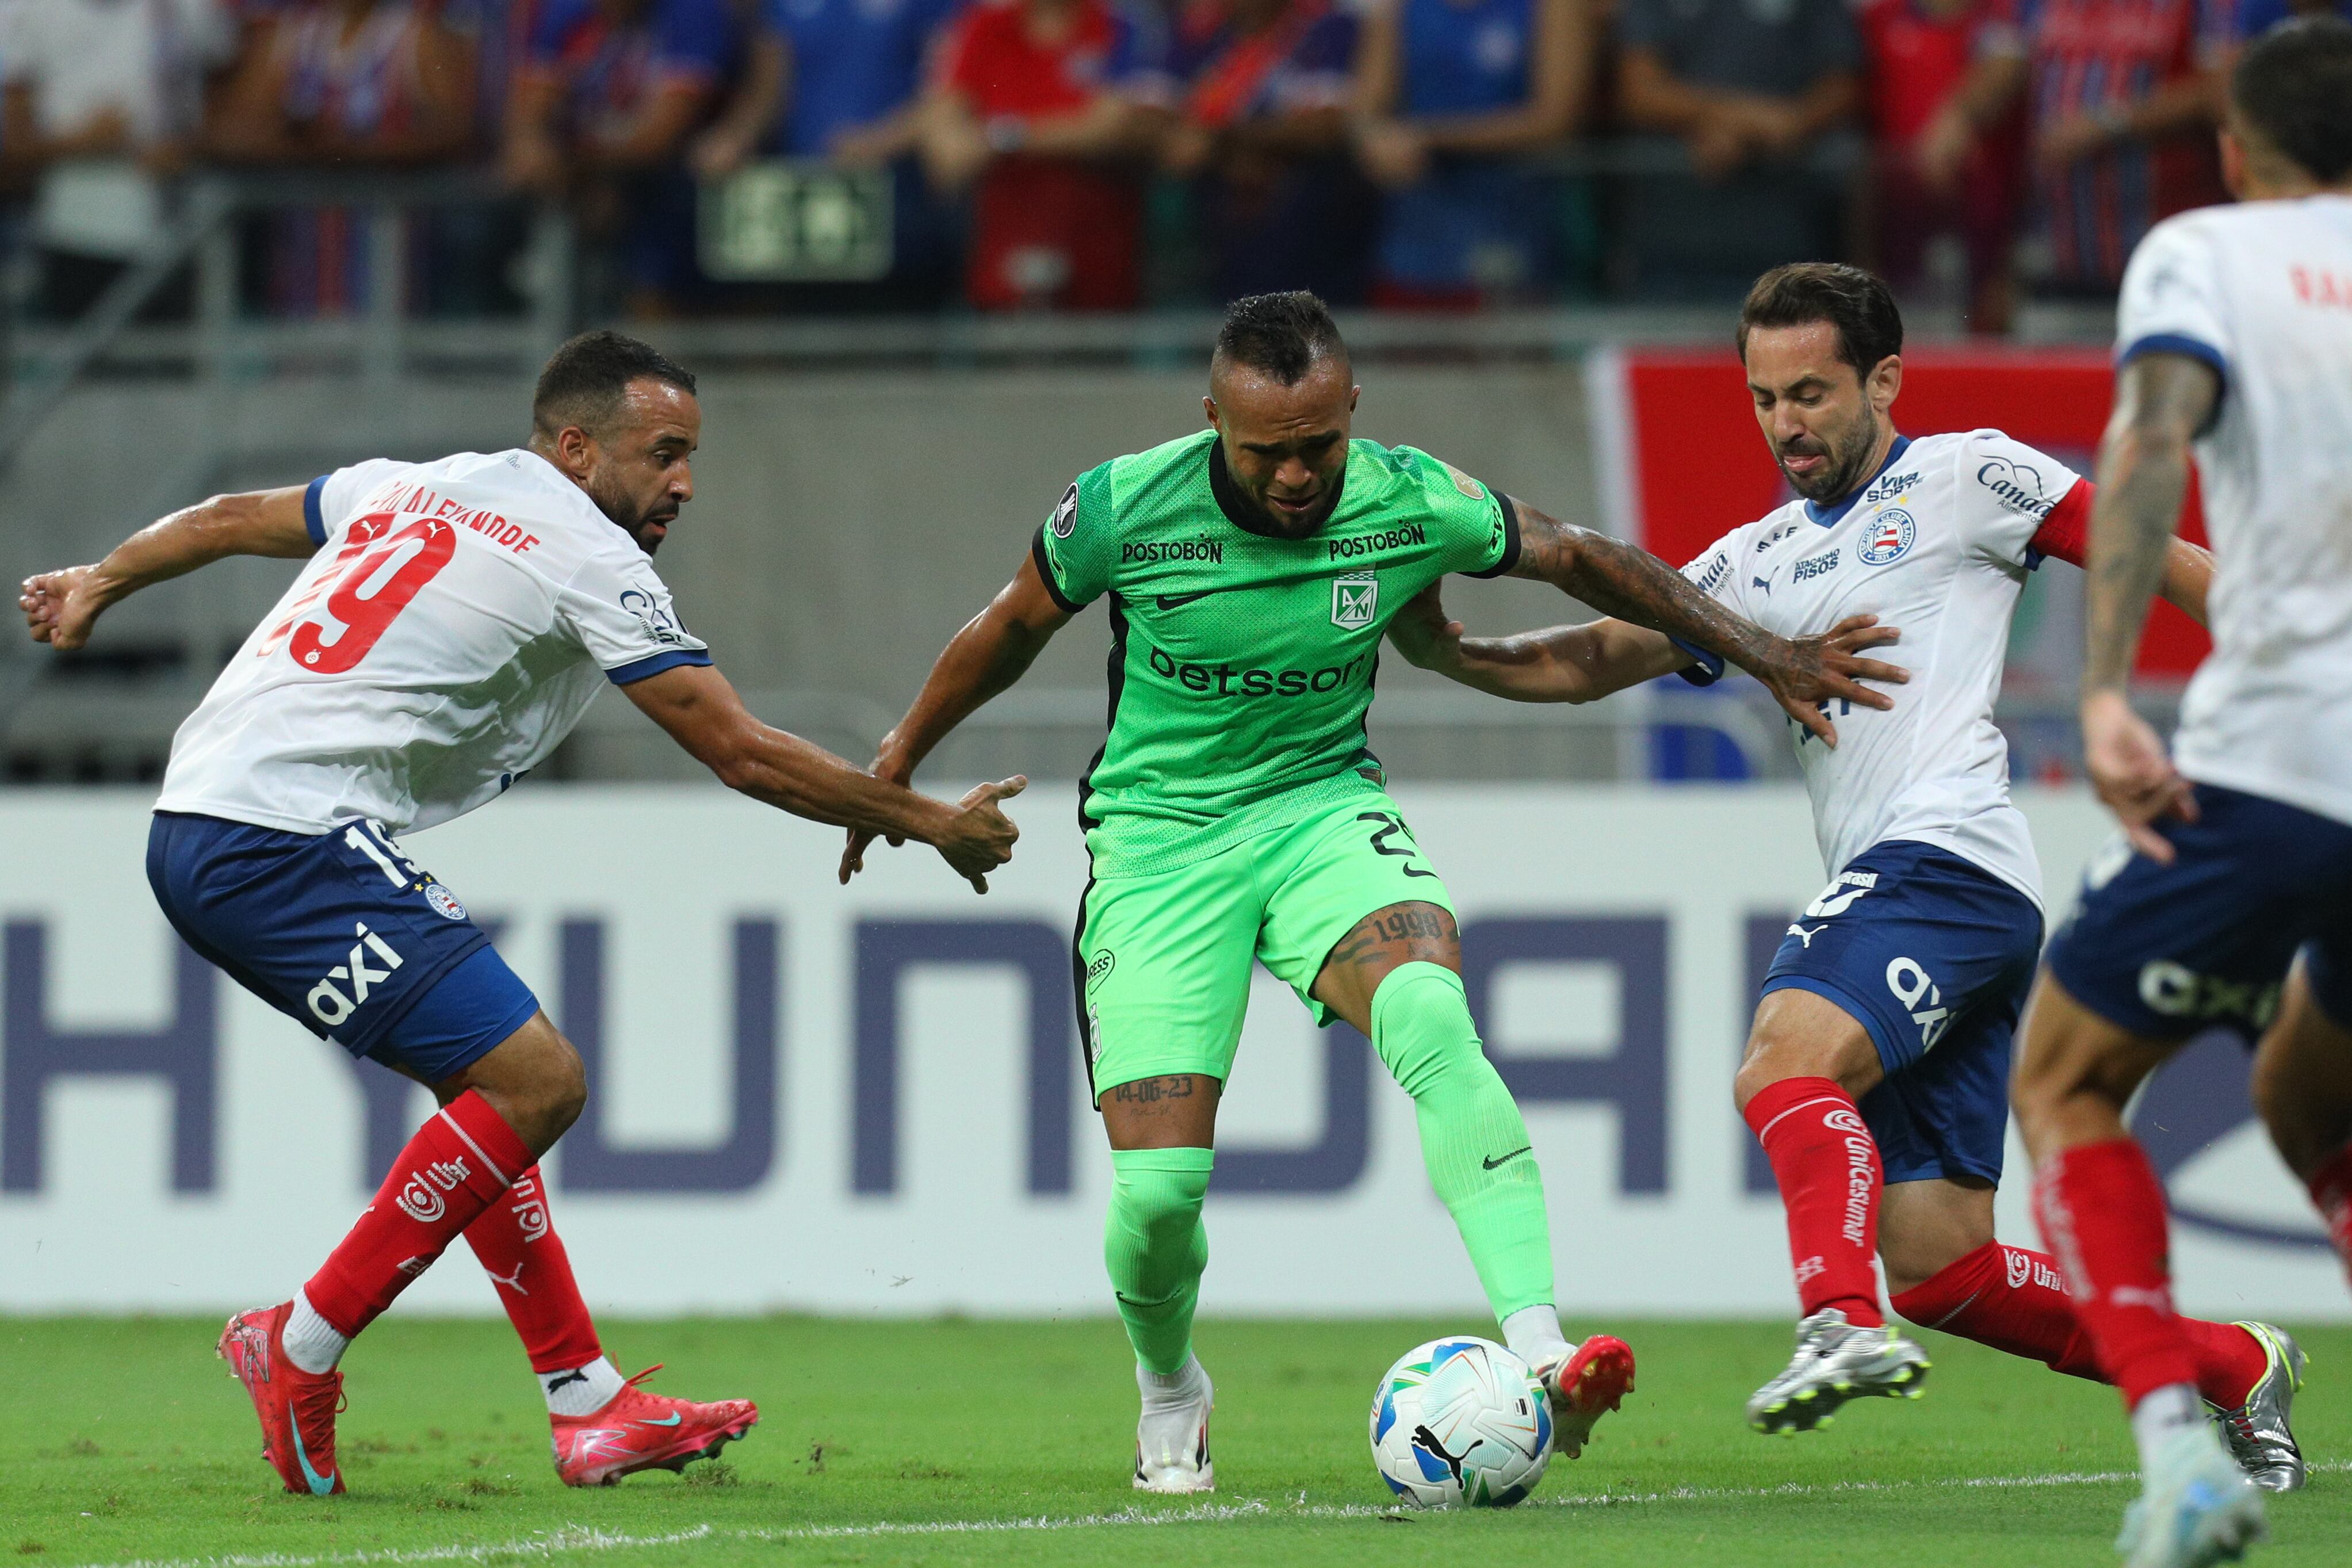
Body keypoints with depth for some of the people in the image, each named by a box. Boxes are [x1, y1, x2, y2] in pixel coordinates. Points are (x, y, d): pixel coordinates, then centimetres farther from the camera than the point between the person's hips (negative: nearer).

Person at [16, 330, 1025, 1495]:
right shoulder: (589, 559, -5)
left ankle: (589, 1406, 12)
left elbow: (234, 518, 33)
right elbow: (742, 753, -3)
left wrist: (96, 587, 51)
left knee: (494, 1081, 15)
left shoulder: (418, 490, 19)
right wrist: (932, 824, 7)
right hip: (287, 842, -10)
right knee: (535, 1082, -12)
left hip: (195, 831, 10)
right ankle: (299, 1352, -5)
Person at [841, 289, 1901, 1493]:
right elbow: (1014, 627, 5)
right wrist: (899, 760, 16)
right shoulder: (1124, 510, -16)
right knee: (1158, 1186, -11)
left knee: (1431, 1018, -32)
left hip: (1322, 807, 1)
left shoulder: (1411, 502, -12)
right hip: (1160, 839, -1)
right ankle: (1169, 1391, 25)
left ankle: (1541, 1358, -41)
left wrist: (1759, 652, 8)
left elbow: (1578, 558, 6)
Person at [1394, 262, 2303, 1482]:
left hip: (1944, 854, -7)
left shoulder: (1964, 478, 8)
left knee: (1785, 1059, -32)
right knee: (1937, 1269, 1)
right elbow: (1593, 660, 23)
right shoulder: (1758, 563, 26)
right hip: (1879, 888, 7)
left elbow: (2155, 560, 7)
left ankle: (1842, 1323, -50)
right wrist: (1450, 654, 6)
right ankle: (2236, 1368, 14)